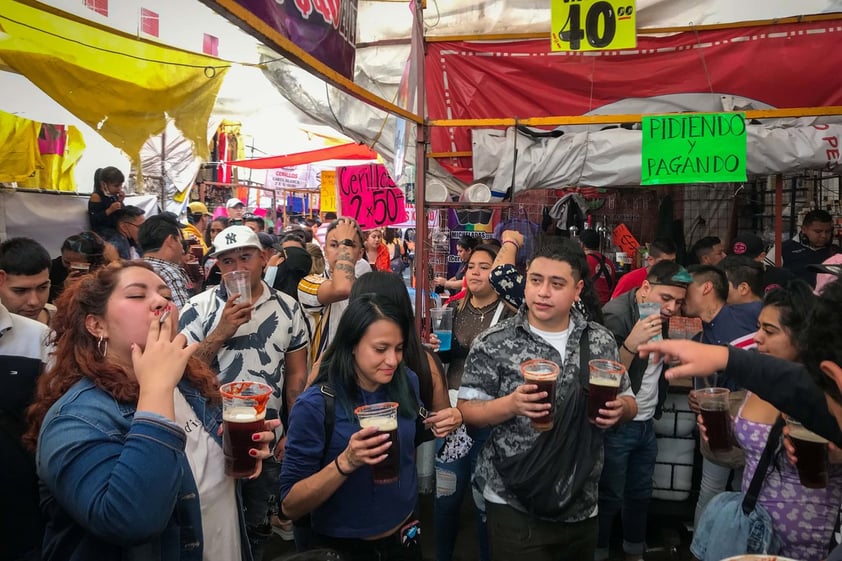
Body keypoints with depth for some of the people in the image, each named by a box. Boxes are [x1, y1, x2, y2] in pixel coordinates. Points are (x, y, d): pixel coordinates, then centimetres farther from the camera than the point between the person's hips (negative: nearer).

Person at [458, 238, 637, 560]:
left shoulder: (601, 340, 0)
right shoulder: (493, 344, -11)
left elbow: (628, 403, 9)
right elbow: (467, 410, -8)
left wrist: (621, 407, -13)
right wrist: (511, 404, -26)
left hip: (582, 506, 4)